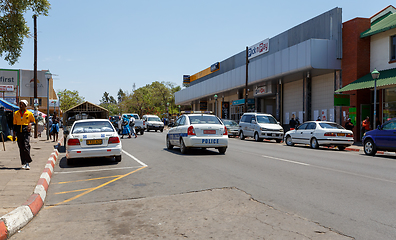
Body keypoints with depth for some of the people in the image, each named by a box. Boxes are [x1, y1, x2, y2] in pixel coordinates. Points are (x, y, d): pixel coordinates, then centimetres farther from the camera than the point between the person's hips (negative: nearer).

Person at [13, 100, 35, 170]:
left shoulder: (29, 113, 3)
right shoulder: (16, 113, 10)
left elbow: (33, 121, 15)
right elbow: (15, 124, 15)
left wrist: (30, 124, -8)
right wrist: (14, 133, 12)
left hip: (26, 131, -3)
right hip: (19, 131, 3)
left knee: (26, 146, -15)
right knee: (21, 148, 4)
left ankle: (27, 162, -7)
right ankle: (24, 163, 11)